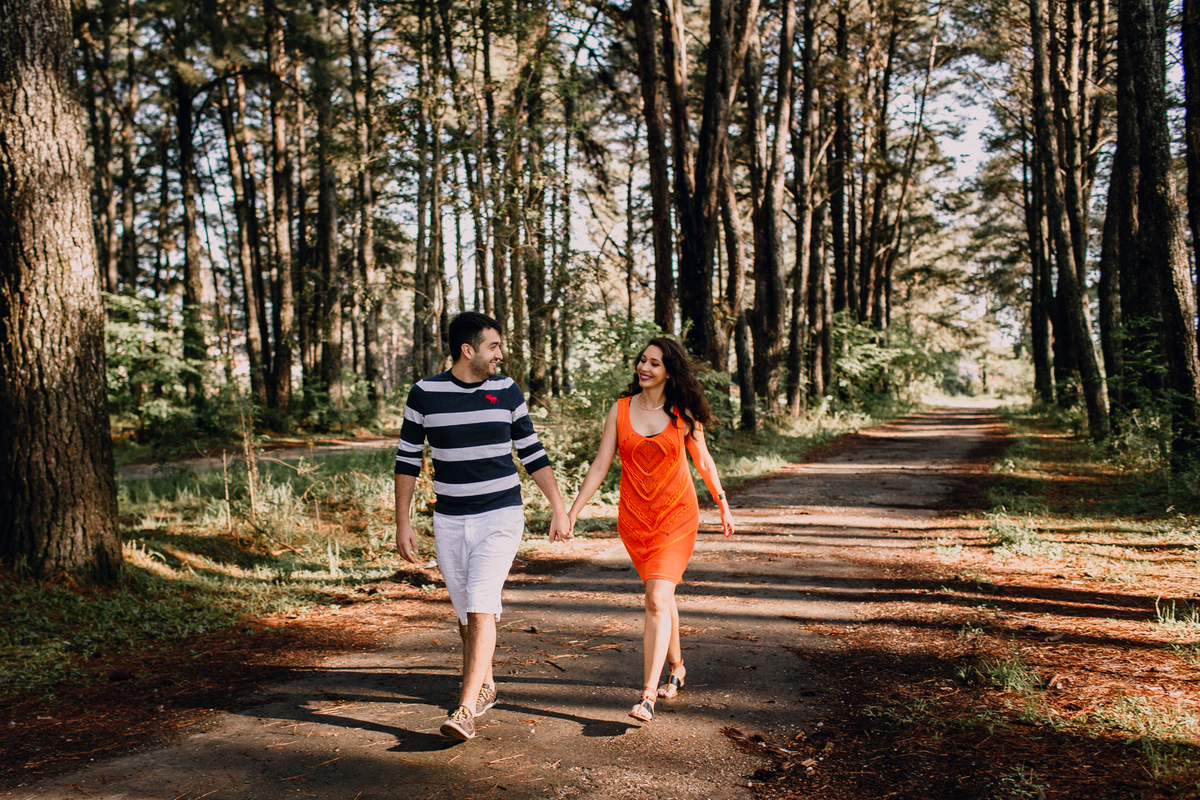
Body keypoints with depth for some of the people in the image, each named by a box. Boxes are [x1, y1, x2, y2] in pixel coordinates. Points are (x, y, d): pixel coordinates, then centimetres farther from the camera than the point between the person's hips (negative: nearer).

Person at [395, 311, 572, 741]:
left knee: (480, 607, -14)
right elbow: (407, 460, 4)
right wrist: (402, 521, 0)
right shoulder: (425, 394, -2)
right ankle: (485, 685, 33)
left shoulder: (506, 390, 0)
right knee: (466, 611, 12)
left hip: (500, 516, -1)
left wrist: (559, 508, 3)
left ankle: (466, 708, -11)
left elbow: (532, 453, 6)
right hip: (449, 520, 2)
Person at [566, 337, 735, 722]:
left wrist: (723, 505, 18)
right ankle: (677, 668, 38)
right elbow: (600, 465, 1)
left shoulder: (683, 413, -2)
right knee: (660, 595, 15)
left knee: (657, 599, -15)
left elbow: (703, 462, 10)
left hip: (677, 515, -2)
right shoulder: (620, 410, 1)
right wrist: (572, 512, -4)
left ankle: (648, 695, -13)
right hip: (634, 517, 3)